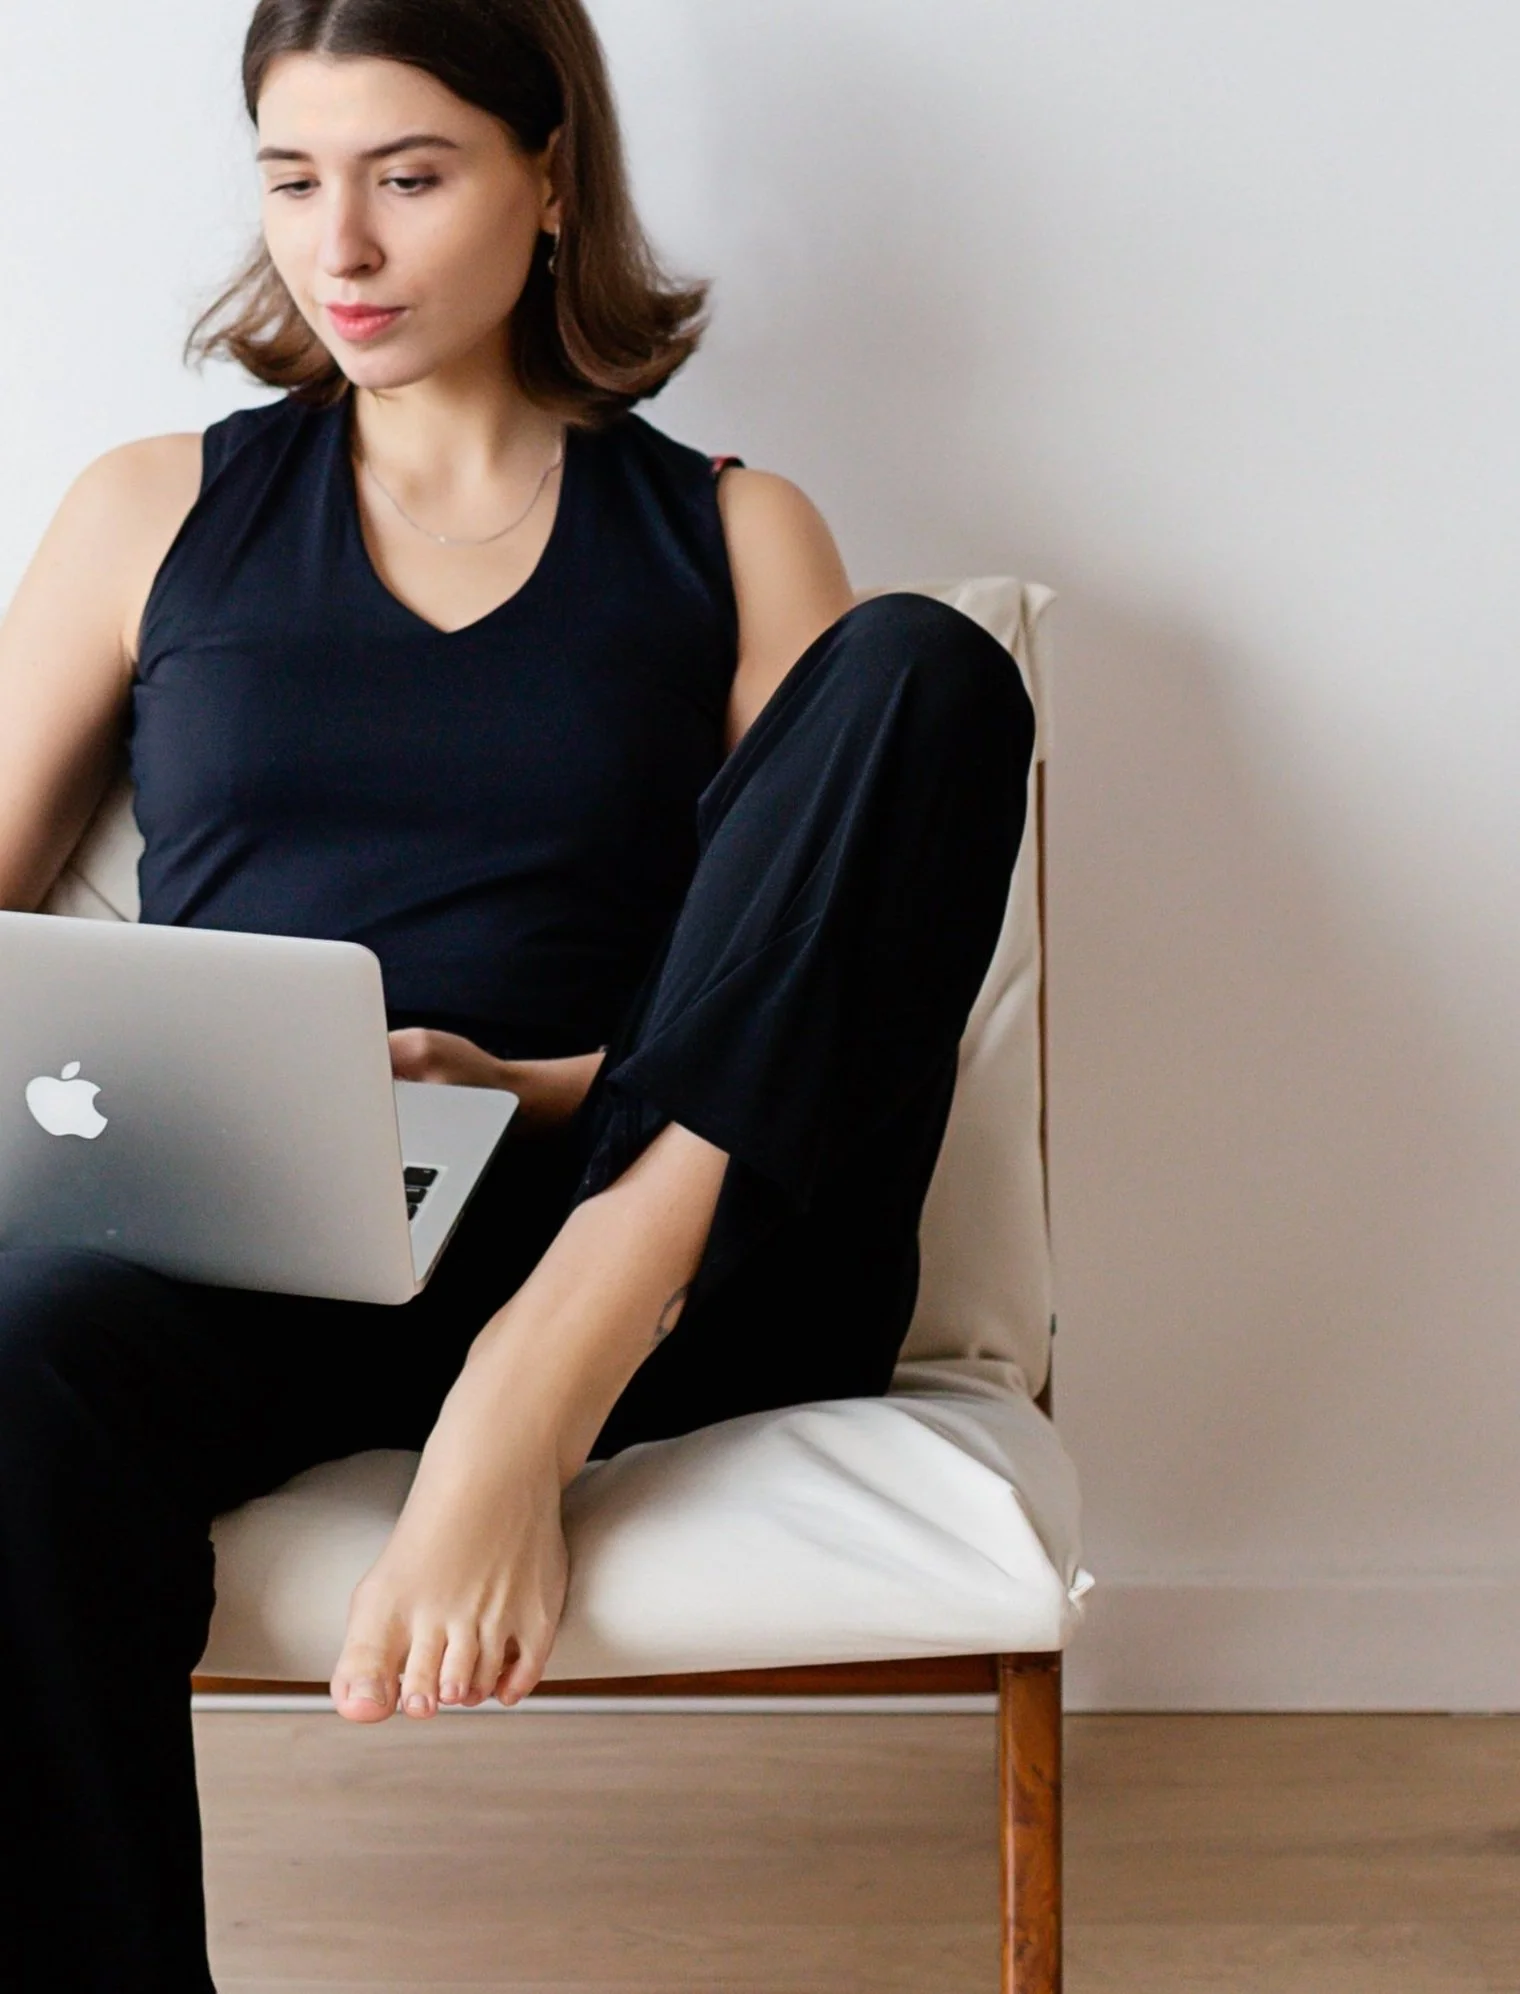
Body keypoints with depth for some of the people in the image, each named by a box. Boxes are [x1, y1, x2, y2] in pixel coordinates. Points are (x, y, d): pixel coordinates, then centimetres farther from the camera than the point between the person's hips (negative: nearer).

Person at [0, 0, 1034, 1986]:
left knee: (925, 670, -20)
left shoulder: (733, 538, 15)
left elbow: (830, 982, 7)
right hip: (237, 1240, 0)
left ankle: (532, 1397, -29)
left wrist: (541, 1086, -11)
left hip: (655, 1262, 1)